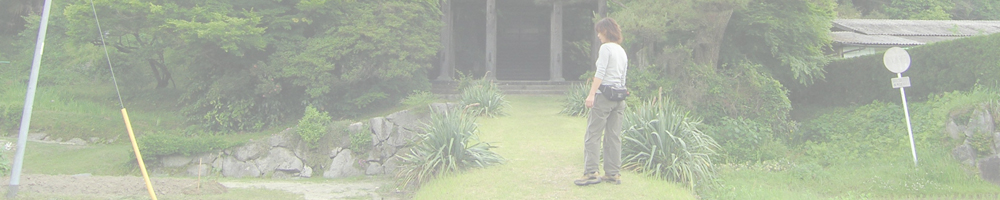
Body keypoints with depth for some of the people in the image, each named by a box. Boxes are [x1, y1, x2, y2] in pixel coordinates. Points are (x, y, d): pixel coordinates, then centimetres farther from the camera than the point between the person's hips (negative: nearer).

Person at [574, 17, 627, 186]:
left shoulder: (605, 48, -6)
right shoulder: (622, 51, 18)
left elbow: (600, 73, -15)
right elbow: (623, 77, 18)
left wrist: (591, 94, -18)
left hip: (604, 95, -8)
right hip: (619, 98, 8)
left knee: (593, 135, -5)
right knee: (614, 136, 8)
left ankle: (590, 173, -9)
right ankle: (613, 174, 9)